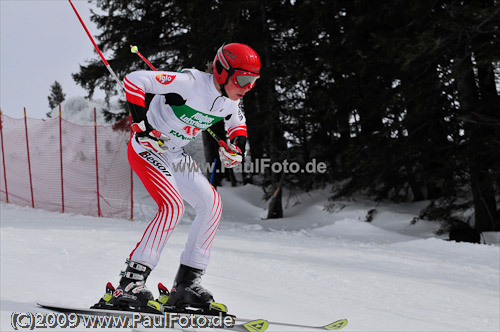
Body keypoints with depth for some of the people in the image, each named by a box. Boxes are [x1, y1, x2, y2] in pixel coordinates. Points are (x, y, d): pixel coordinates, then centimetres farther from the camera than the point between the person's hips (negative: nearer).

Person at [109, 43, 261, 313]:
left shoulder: (230, 102, -1)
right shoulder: (190, 83, -26)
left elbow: (237, 122, 23)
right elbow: (134, 80, -29)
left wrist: (236, 147, 3)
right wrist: (141, 125, -30)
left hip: (175, 156, 9)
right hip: (146, 149, -9)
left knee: (212, 204, -1)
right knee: (173, 205, -26)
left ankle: (186, 283, 5)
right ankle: (130, 283, -25)